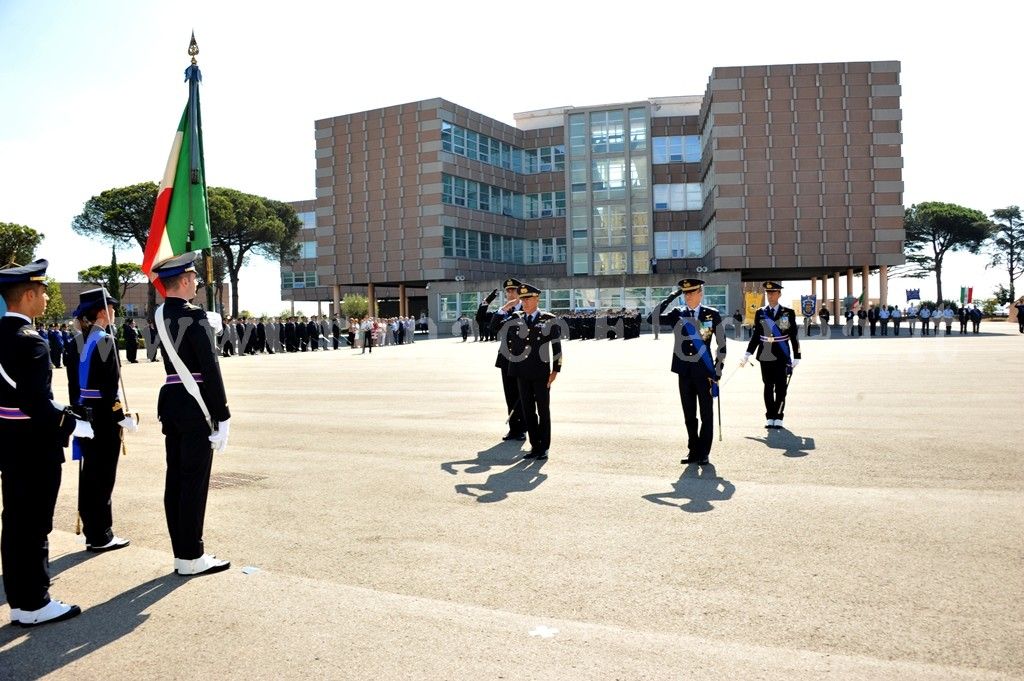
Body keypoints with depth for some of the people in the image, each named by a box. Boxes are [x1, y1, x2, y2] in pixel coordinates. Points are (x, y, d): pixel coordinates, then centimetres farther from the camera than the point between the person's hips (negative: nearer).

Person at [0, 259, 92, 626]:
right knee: (34, 524, 1)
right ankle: (33, 604, 12)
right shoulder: (30, 341, -21)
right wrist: (72, 425, -13)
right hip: (34, 446, -9)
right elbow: (35, 402, -26)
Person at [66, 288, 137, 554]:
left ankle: (92, 530, 24)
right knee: (103, 475, 0)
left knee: (89, 473, 14)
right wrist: (121, 417, -13)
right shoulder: (105, 340, -15)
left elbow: (73, 383, 12)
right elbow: (109, 386, -19)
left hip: (84, 414, 8)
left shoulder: (77, 342, 8)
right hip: (104, 416, -8)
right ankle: (101, 537, 7)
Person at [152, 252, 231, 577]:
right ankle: (191, 557, 7)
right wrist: (222, 417, -15)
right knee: (195, 480, -1)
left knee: (175, 478, 12)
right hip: (194, 405, -9)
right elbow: (210, 369, -18)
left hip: (170, 401, 9)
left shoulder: (160, 314, 7)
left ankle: (181, 552, 22)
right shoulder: (194, 316, -16)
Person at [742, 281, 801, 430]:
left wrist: (796, 357, 0)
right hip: (765, 356, 2)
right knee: (768, 387, 7)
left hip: (782, 356, -2)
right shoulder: (760, 313, 5)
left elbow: (793, 336, 2)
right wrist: (747, 354, 3)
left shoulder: (788, 313, 1)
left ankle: (778, 417, 9)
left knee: (781, 387, 0)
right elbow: (756, 336, 8)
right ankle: (770, 417, 15)